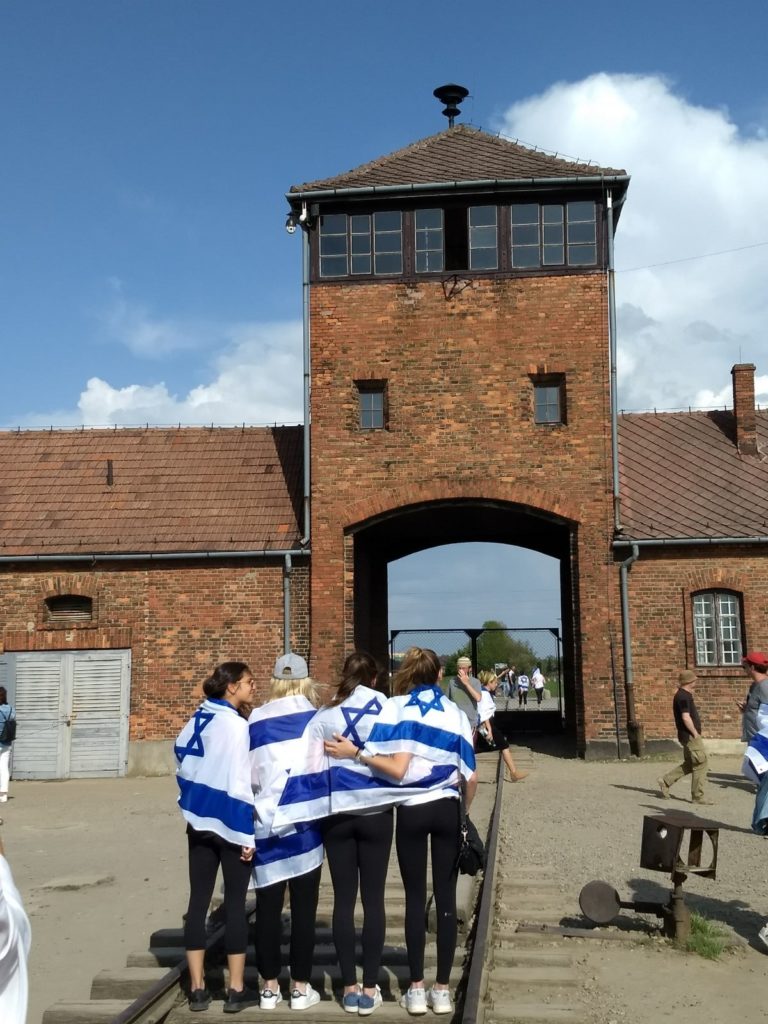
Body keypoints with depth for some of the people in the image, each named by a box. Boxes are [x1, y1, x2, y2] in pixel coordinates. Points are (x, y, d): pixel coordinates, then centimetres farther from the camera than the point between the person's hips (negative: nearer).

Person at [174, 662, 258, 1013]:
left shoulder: (197, 720, 6)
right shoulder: (237, 725, -16)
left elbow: (183, 766, 12)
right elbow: (239, 782, -18)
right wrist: (248, 833, -15)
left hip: (199, 821, 7)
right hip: (230, 825, -7)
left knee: (198, 901, 9)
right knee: (235, 904, 3)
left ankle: (197, 988, 14)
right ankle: (236, 990, 10)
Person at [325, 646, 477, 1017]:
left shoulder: (398, 707, -5)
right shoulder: (456, 713, 3)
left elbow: (398, 769, -17)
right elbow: (471, 778, 1)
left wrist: (355, 753, -14)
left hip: (412, 811, -2)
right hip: (447, 810, 2)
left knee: (415, 898, 8)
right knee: (446, 898, 8)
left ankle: (416, 989, 12)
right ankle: (442, 989, 13)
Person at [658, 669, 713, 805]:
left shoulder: (683, 695, 15)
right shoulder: (684, 697, -17)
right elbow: (686, 718, -22)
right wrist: (695, 733, -17)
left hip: (688, 736, 10)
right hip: (690, 735, -10)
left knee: (689, 764, 16)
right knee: (700, 763, -5)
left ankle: (665, 781, 19)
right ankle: (698, 796, 0)